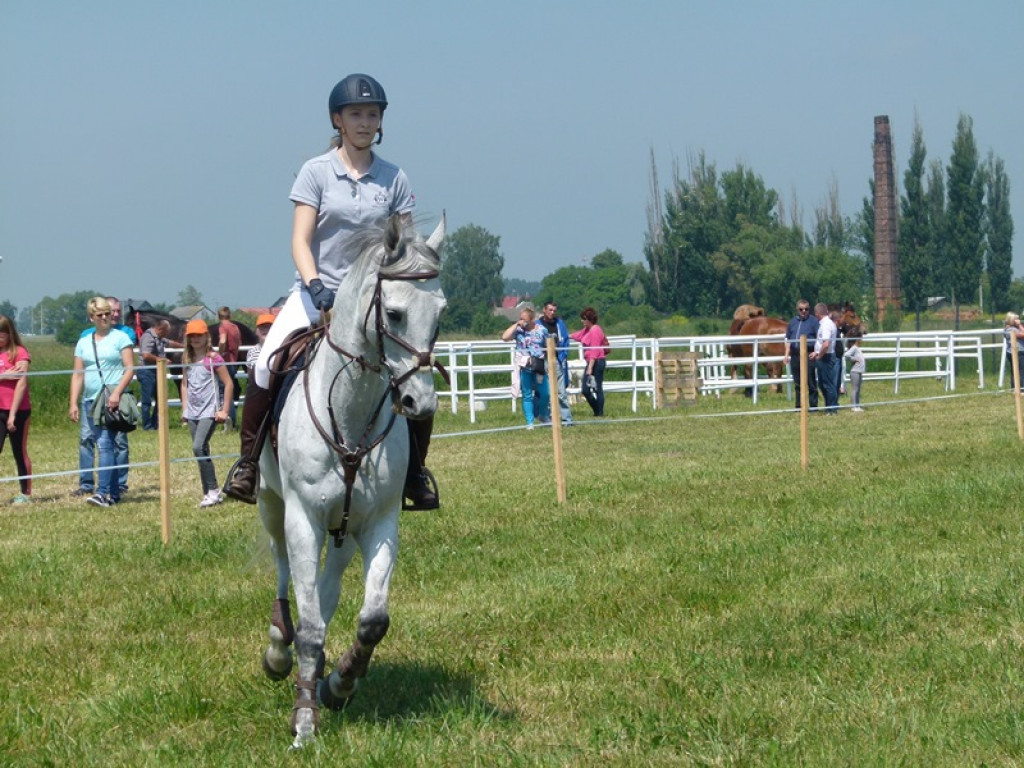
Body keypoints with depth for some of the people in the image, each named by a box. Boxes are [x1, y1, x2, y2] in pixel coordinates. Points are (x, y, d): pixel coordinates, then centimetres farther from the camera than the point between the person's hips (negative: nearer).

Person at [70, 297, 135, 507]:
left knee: (105, 444, -16)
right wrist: (73, 403, 5)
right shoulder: (84, 343, 15)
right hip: (89, 400, 6)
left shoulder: (120, 338, 3)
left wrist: (117, 392, -17)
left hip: (112, 400, -6)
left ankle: (103, 493, -22)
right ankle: (114, 493, 12)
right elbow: (77, 374, 13)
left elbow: (130, 368, -4)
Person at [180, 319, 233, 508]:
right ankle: (209, 493, 12)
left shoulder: (213, 358, -7)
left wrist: (224, 411, -9)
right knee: (201, 451, 7)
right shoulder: (187, 359, 11)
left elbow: (228, 383, -7)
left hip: (209, 412, -6)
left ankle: (213, 490, -12)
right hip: (192, 412, 6)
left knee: (198, 447, -20)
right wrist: (184, 409, 12)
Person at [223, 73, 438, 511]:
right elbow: (300, 241, -7)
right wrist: (316, 287, -23)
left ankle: (415, 474, 7)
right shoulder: (316, 172, -1)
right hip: (318, 289, -2)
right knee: (268, 364, -22)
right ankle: (248, 462, -6)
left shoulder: (393, 178, 5)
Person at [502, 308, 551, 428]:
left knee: (545, 394, 4)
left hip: (539, 367, 1)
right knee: (527, 396, 3)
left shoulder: (542, 330, 3)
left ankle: (543, 416, 30)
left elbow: (548, 347, 10)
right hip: (524, 368, -1)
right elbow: (505, 337, -14)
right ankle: (530, 422, 8)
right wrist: (516, 325, -12)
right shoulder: (518, 330, 0)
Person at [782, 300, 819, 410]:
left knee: (811, 383, -1)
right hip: (795, 355, 6)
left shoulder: (813, 321, -2)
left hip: (808, 355, -6)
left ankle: (813, 406, 3)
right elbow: (788, 339, 18)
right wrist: (786, 354, 12)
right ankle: (799, 407, 18)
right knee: (797, 383, 11)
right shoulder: (793, 322, 14)